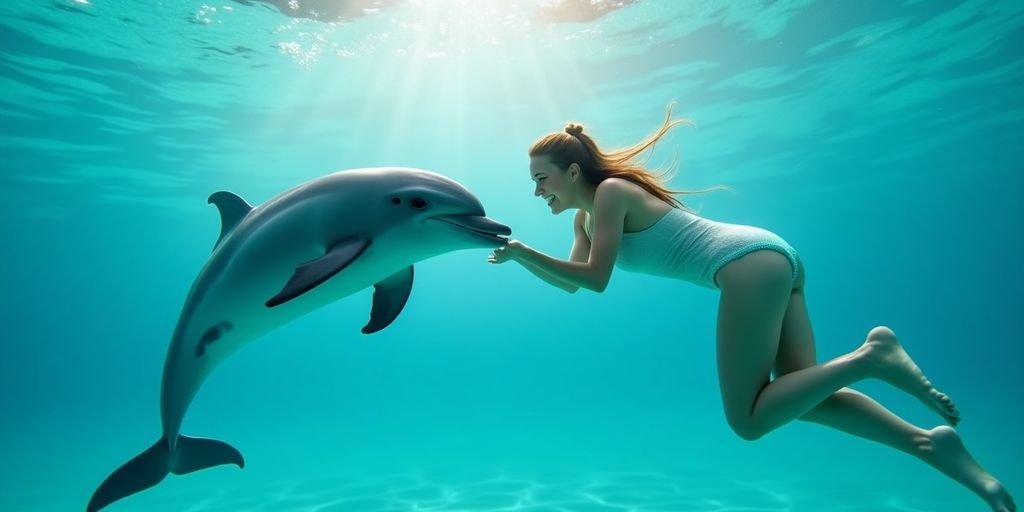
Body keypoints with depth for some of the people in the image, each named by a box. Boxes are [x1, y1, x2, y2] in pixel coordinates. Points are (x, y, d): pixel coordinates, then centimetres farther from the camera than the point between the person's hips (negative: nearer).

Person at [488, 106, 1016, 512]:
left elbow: (596, 279, -14)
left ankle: (868, 356, -8)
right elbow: (571, 282, 18)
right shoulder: (587, 215, 18)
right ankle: (927, 441, 9)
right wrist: (519, 257, 11)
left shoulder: (609, 192, -9)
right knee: (796, 396, 11)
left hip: (752, 263, -10)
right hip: (771, 260, 10)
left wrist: (524, 251, -10)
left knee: (748, 419, -6)